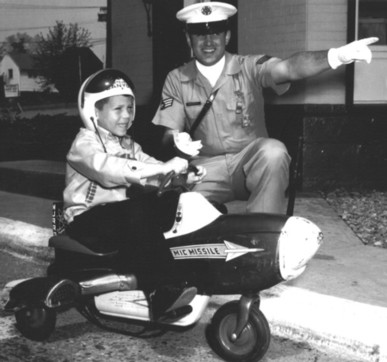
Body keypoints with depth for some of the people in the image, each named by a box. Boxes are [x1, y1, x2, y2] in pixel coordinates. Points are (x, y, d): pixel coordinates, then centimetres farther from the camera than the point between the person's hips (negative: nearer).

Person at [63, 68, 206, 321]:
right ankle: (162, 293, -42)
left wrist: (183, 176, -18)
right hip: (88, 220, -7)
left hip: (122, 216, 7)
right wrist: (162, 168, -38)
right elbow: (109, 170, -30)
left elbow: (154, 174, 4)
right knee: (137, 211, -36)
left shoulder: (128, 146, 17)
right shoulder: (85, 143, -8)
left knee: (172, 204, -18)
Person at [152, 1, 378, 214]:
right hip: (208, 167, 1)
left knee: (274, 151, -33)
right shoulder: (176, 80, 4)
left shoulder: (250, 67, -3)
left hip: (252, 161, 0)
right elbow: (169, 135, 3)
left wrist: (337, 56, -42)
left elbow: (289, 68, -22)